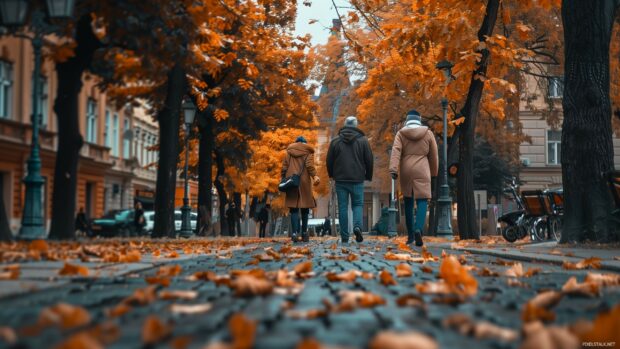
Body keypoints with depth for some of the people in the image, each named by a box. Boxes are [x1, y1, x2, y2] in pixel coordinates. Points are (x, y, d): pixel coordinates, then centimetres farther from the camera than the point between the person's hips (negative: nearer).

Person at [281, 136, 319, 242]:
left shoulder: (290, 151, 15)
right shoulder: (308, 151, 8)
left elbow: (284, 167, 8)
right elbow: (309, 165, -9)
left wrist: (283, 180, 10)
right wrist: (314, 176, -18)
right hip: (304, 182, -1)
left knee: (294, 208, 0)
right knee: (305, 208, 9)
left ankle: (294, 232, -16)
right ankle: (304, 233, 12)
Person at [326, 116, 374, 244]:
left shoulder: (335, 141, 3)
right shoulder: (362, 140, 1)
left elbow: (329, 161, 6)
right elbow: (369, 160, 2)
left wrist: (332, 175, 22)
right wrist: (368, 176, 15)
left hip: (340, 180, 1)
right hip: (357, 179, -1)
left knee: (342, 207, 5)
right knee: (358, 204, 9)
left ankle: (344, 236, 3)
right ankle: (357, 226, -17)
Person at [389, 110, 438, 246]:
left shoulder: (401, 133, 3)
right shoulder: (428, 133, 5)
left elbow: (396, 151, -11)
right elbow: (433, 155, 9)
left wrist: (393, 169, -19)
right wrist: (434, 172, 21)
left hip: (406, 170, 2)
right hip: (422, 171, -1)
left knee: (408, 202, 13)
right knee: (422, 201, -4)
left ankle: (410, 234, 15)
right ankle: (418, 229, -28)